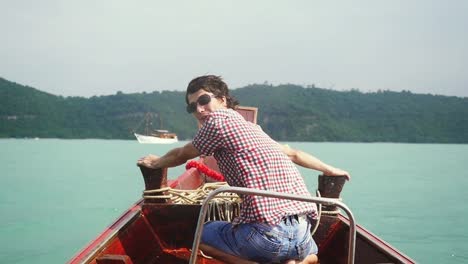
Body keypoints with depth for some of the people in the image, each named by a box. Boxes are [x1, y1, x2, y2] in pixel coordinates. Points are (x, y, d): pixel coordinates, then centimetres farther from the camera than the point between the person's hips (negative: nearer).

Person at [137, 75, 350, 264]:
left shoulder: (219, 119, 2)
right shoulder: (252, 128, 24)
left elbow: (181, 155, 16)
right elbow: (293, 154, 37)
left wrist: (155, 162, 37)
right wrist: (330, 170, 53)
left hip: (266, 232, -6)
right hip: (302, 234, 6)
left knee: (200, 235, 21)